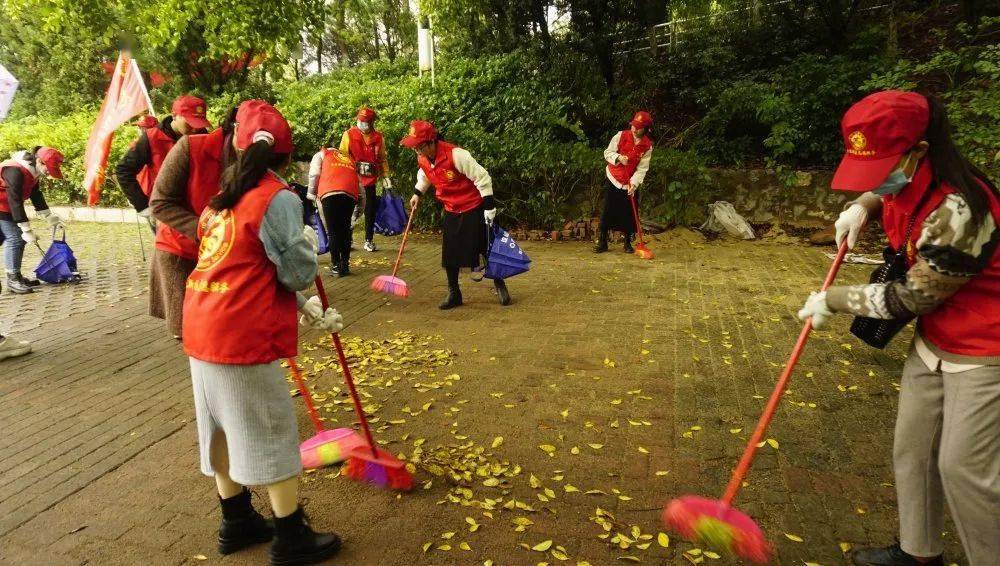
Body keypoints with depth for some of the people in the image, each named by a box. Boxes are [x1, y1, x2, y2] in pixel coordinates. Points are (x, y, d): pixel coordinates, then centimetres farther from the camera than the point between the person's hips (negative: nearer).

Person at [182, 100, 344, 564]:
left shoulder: (223, 198, 13)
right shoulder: (278, 199, -12)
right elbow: (299, 273, -12)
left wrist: (308, 310, 18)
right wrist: (308, 248, 11)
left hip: (202, 328, 8)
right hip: (243, 335, -8)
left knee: (224, 428, 19)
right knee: (272, 434, 4)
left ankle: (237, 522, 35)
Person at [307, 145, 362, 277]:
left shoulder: (321, 154, 27)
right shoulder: (349, 158, 38)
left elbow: (314, 174, 7)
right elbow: (360, 182, 27)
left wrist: (312, 194, 20)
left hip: (330, 193, -3)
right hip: (351, 194, 4)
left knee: (333, 231, 2)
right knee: (345, 229, 14)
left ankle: (336, 266, 2)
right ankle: (345, 265, 17)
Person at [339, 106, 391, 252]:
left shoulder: (378, 137, 4)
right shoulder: (349, 134, -3)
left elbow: (383, 159, 12)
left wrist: (385, 176, 6)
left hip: (370, 179, 2)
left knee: (371, 210, 7)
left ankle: (369, 240, 19)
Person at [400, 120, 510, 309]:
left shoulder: (455, 155, -28)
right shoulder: (422, 160, -4)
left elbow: (482, 177, -22)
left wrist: (489, 207, -20)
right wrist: (417, 193, 21)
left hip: (474, 208, -6)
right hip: (452, 211, 6)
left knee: (487, 249, 3)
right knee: (449, 255, 4)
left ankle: (500, 286, 24)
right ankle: (454, 294, 18)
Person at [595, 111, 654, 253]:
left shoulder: (647, 146, -7)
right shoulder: (621, 136, -8)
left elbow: (642, 168, -10)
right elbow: (607, 153, -5)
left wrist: (634, 183, -23)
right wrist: (618, 158, -25)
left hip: (630, 184, 1)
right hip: (613, 180, 0)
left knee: (629, 215, 4)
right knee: (607, 213, -1)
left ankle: (628, 243, 20)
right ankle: (602, 243, 7)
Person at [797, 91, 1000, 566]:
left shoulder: (957, 211, -31)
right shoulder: (906, 181, -5)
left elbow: (909, 298, -24)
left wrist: (833, 300, -13)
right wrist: (862, 206, 0)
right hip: (933, 339, 9)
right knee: (912, 447, 14)